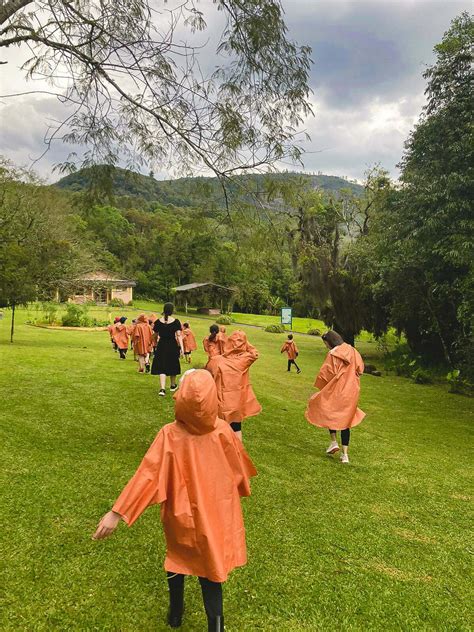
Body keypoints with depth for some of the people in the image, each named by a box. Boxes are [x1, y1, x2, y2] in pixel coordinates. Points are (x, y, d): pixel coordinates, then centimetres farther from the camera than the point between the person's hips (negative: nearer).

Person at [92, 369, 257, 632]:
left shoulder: (170, 435, -25)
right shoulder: (223, 430, -17)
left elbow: (147, 475, -26)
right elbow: (239, 467, 0)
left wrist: (117, 513, -21)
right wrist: (242, 487, 21)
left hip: (181, 516, 0)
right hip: (215, 516, 0)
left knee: (178, 558, 26)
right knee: (210, 569, 15)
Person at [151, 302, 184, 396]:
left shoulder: (158, 322, -3)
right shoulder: (176, 322, -7)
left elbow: (155, 335, 9)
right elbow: (179, 335, -13)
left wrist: (156, 345, 27)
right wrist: (182, 347, -13)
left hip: (161, 346, 0)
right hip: (173, 346, 0)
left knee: (161, 367, 1)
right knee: (172, 365, 18)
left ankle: (162, 389, -14)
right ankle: (173, 385, 35)